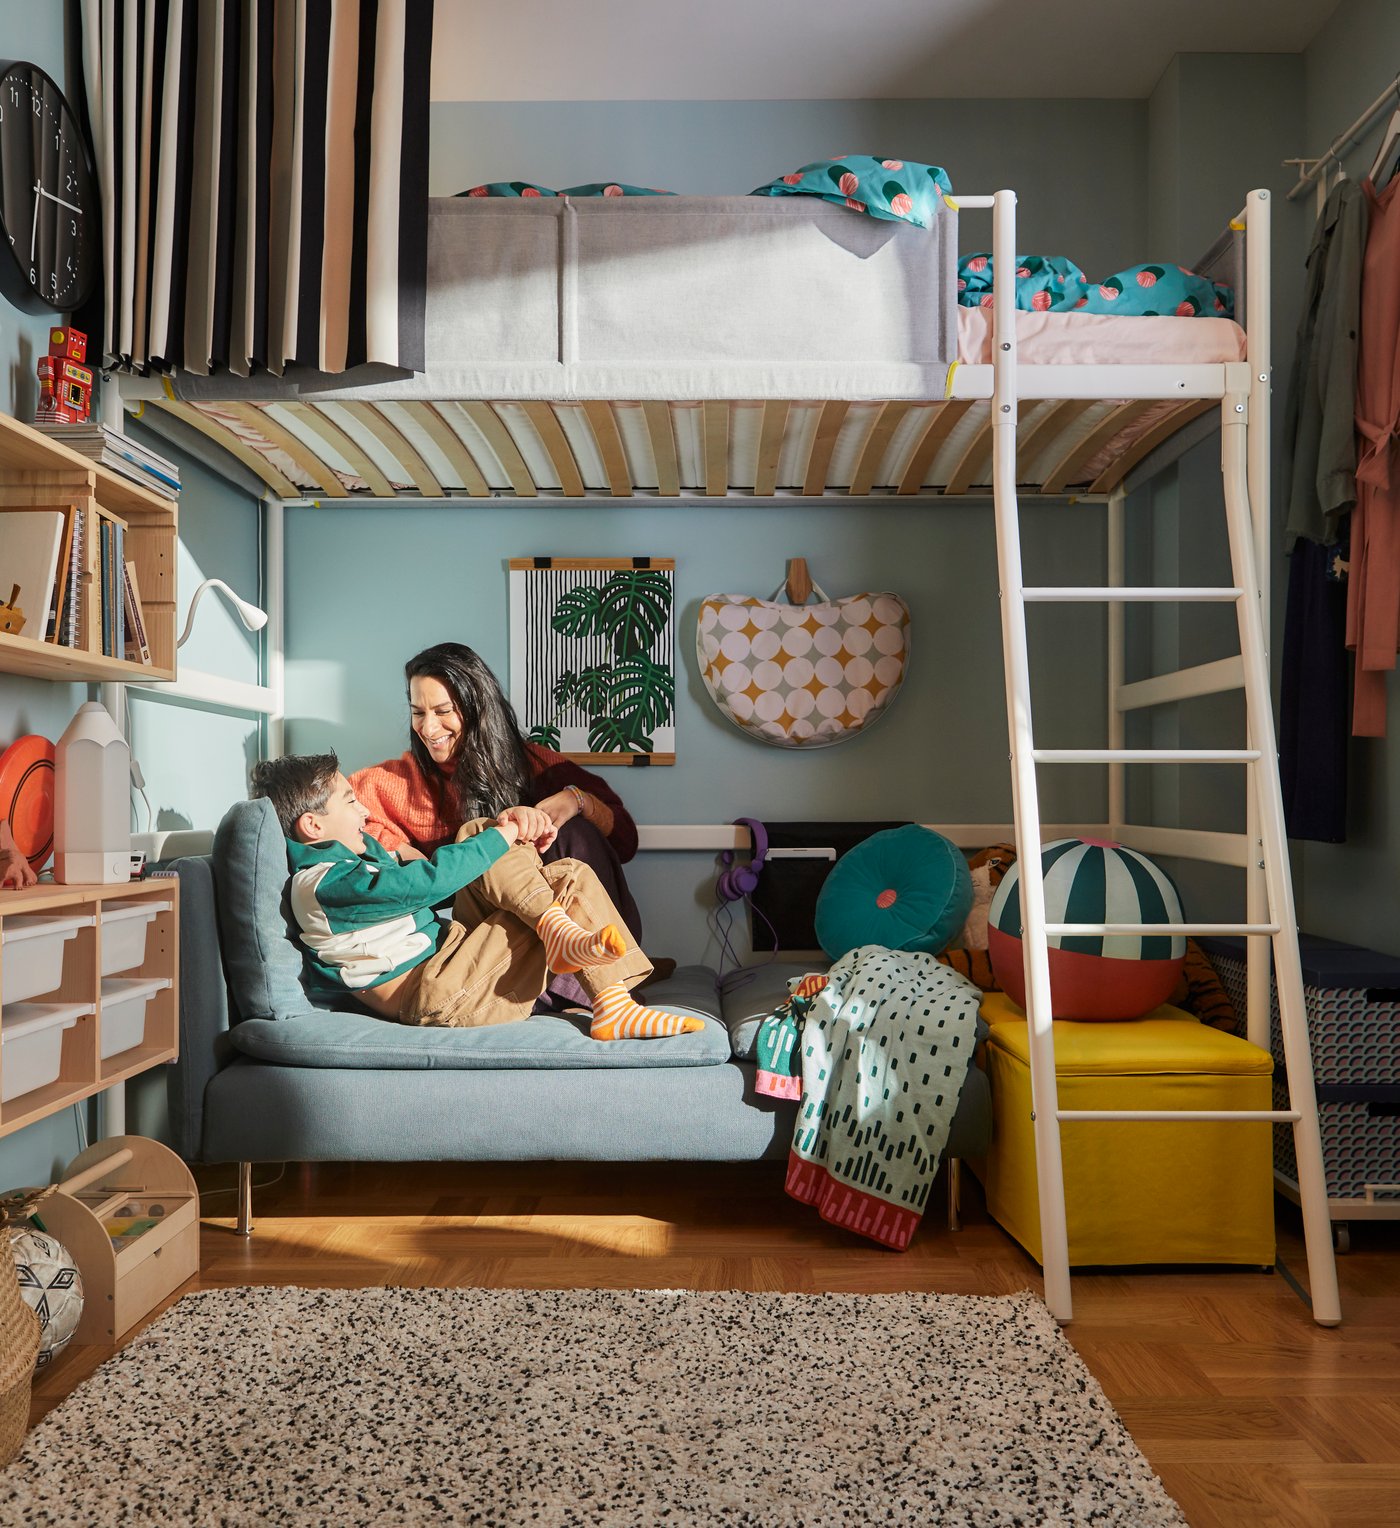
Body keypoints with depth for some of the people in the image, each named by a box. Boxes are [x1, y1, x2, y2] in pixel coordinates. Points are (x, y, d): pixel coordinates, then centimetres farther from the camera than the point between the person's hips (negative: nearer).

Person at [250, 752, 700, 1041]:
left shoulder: (361, 856, 21)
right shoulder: (325, 882, -14)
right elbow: (425, 882, -25)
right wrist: (503, 834, -14)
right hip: (437, 996, -10)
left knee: (571, 876, 0)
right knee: (477, 832, -13)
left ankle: (614, 1006, -13)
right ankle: (561, 933, -13)